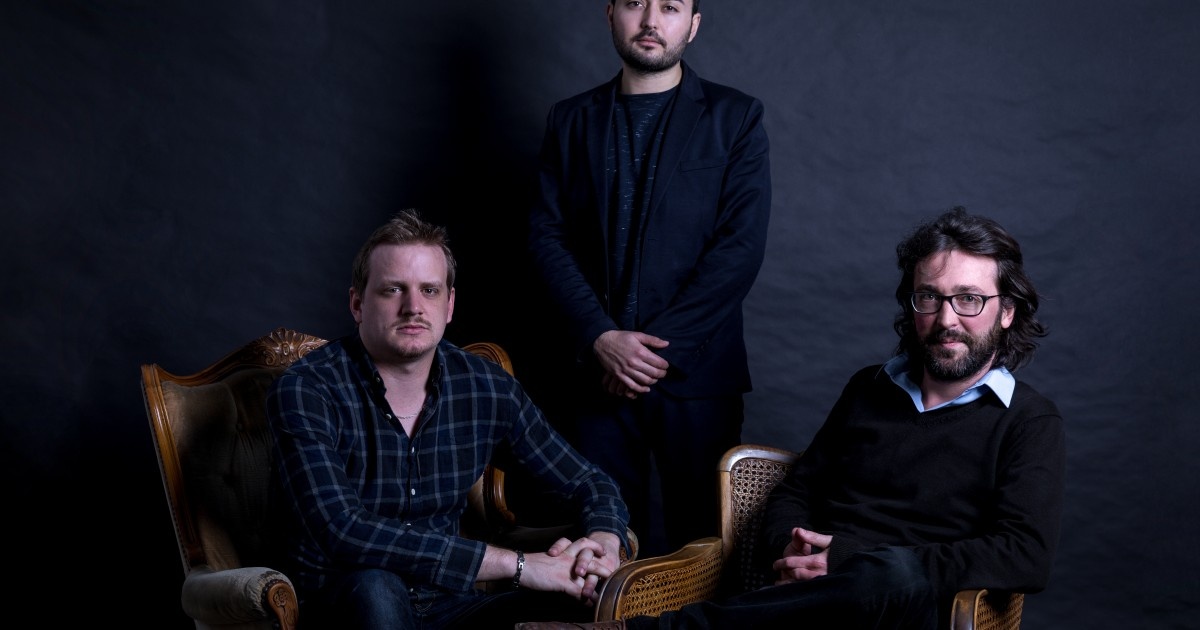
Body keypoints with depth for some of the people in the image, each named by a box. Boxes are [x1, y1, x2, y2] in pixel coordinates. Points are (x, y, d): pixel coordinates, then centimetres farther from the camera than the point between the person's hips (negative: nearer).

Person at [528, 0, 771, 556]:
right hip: (596, 368, 2)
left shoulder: (735, 118, 5)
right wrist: (602, 338, -9)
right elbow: (547, 238, 5)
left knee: (703, 541, -1)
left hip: (696, 370, -2)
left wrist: (660, 346, -11)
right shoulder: (571, 121, 12)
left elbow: (742, 245, -4)